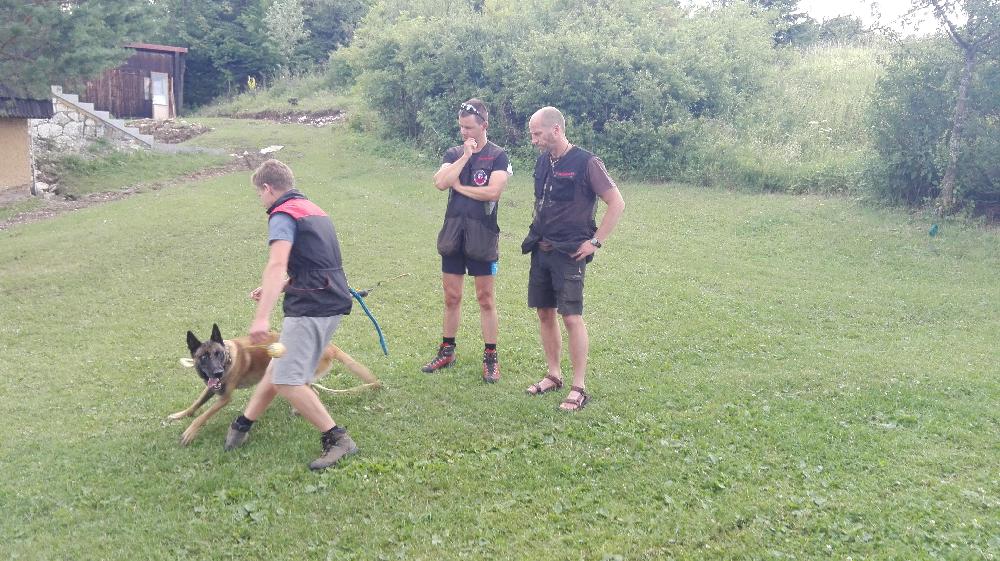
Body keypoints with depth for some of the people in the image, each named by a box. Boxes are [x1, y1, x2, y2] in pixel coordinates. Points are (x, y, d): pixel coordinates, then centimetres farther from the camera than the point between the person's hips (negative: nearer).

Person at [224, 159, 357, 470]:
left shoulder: (283, 214, -9)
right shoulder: (313, 210, 21)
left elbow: (277, 265, -26)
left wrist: (262, 316, -35)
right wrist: (274, 288, 28)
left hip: (311, 307, -10)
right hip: (333, 301, 10)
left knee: (287, 380, -9)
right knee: (280, 365, 17)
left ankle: (337, 439, -8)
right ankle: (244, 423, 28)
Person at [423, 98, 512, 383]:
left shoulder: (498, 156, -4)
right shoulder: (453, 153, 8)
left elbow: (493, 191, -19)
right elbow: (440, 182, -9)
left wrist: (459, 186, -8)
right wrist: (465, 156, -13)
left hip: (482, 235, -4)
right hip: (453, 233, 4)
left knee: (486, 298, 3)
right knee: (451, 297, 11)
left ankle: (491, 358, 12)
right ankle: (447, 351, 24)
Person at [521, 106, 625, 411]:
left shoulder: (586, 163, -12)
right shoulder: (543, 161, 9)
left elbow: (616, 203, -13)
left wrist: (595, 242, -13)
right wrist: (537, 233, 13)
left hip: (568, 254, -7)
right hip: (541, 249, 7)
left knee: (571, 317, -7)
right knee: (545, 313, 11)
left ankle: (579, 388, 2)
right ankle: (554, 375, 25)